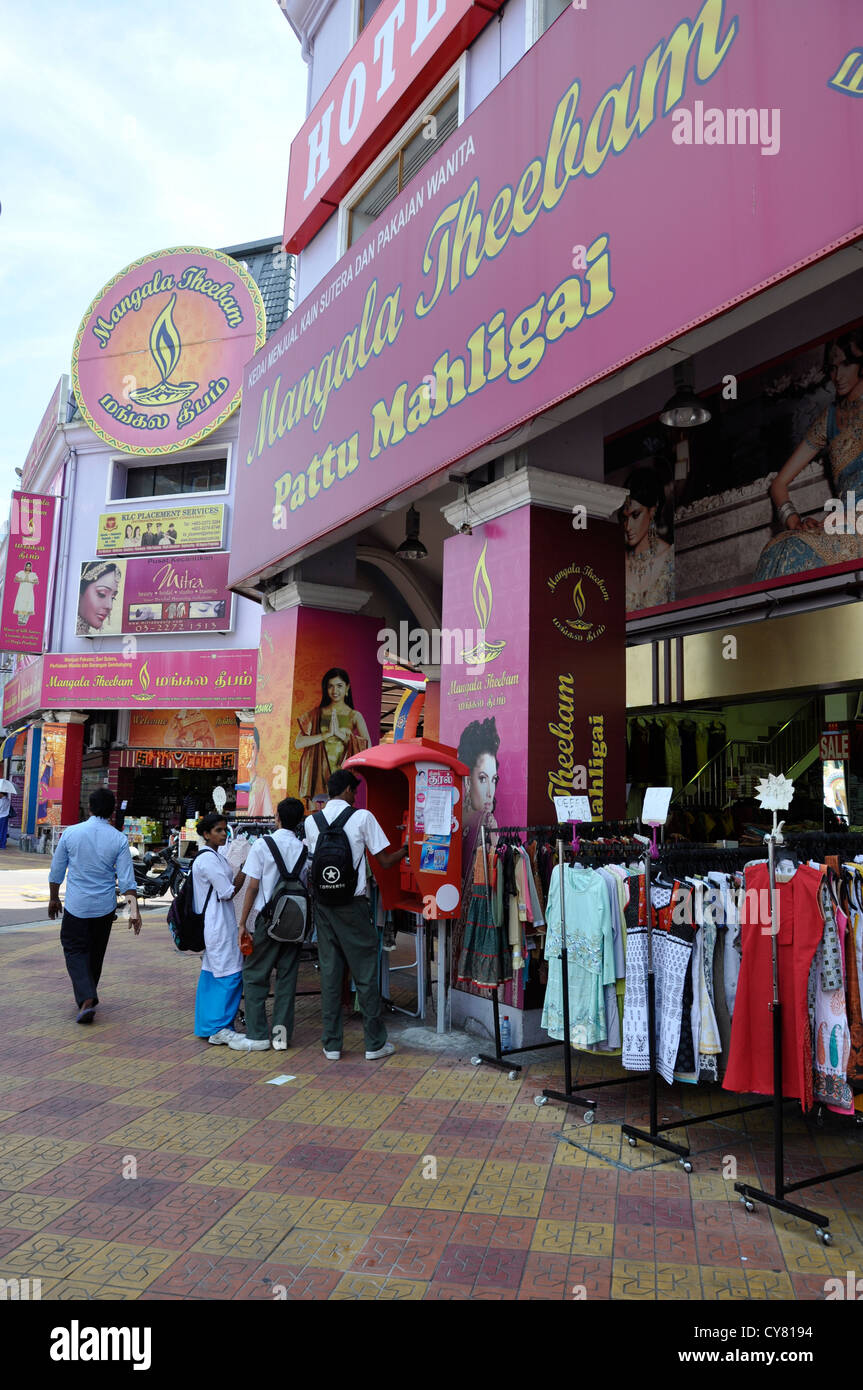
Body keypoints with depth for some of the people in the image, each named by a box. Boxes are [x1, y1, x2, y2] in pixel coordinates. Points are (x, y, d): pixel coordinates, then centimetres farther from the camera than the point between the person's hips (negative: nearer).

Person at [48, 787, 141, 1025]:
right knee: (96, 953, 19)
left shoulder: (71, 833, -7)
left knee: (75, 950, 8)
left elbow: (56, 871, 3)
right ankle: (89, 995, 33)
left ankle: (86, 999, -10)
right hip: (105, 907, 1)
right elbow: (126, 879, -10)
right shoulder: (119, 839, -8)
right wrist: (134, 910, -6)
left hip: (76, 906, -1)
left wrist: (54, 899, 17)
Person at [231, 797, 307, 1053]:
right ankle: (282, 1033, 12)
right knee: (287, 976, 10)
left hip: (265, 919, -3)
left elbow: (253, 887, -8)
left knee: (254, 975, 7)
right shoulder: (304, 849, 2)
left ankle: (257, 1035, 9)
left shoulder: (263, 845, -7)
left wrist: (242, 922, -2)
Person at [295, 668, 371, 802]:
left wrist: (340, 733, -13)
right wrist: (327, 734, -11)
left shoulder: (354, 716, 5)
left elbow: (367, 747, -8)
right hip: (319, 775, 1)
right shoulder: (316, 714, 9)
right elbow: (298, 743, -3)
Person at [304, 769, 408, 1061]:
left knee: (329, 971, 10)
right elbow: (385, 861, -5)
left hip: (322, 903, 4)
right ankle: (375, 1043, 13)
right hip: (352, 905, -4)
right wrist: (405, 850, 13)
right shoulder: (362, 817, -8)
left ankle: (331, 1044, 15)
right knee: (365, 973, 6)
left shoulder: (311, 821, 4)